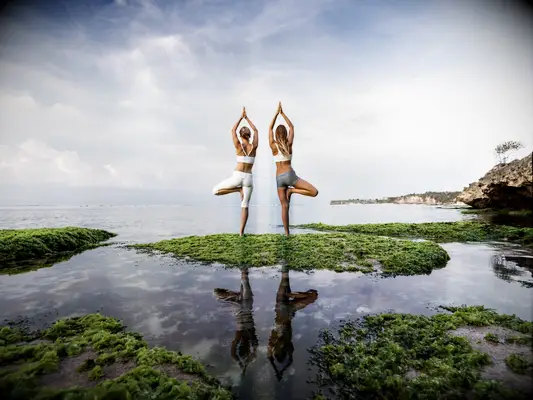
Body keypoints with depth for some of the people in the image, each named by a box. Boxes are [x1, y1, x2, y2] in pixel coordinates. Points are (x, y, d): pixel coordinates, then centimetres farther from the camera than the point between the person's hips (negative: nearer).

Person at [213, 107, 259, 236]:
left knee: (215, 190, 13)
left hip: (237, 176, -3)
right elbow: (256, 130, 16)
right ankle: (241, 231, 6)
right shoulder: (254, 146, 0)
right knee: (245, 205, 8)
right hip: (248, 178, 3)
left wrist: (241, 117, 13)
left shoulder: (239, 146, -5)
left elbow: (233, 130, 8)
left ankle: (238, 189, -1)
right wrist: (246, 117, 21)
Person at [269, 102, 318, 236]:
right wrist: (283, 113, 16)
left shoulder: (273, 145, 0)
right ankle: (292, 190, -11)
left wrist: (277, 113, 16)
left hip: (279, 178, 3)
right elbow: (292, 127, 13)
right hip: (290, 175, -3)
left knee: (284, 206, 6)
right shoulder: (289, 144, -1)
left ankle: (287, 233, 6)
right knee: (314, 192, 3)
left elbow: (270, 128, 13)